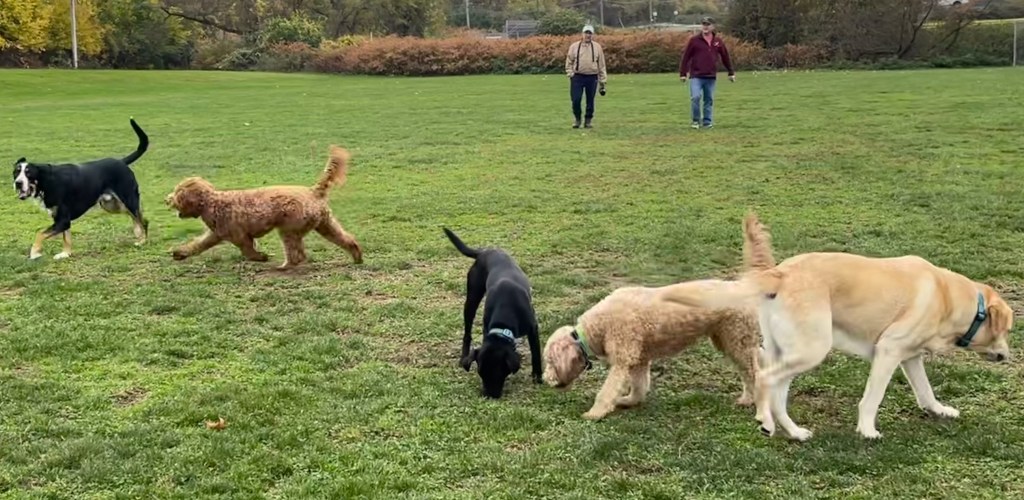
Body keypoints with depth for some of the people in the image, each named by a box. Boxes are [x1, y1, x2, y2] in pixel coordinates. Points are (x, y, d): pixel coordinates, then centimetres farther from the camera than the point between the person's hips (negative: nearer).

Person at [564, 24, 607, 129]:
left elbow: (601, 65, 7)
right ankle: (577, 119, 16)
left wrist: (602, 81, 4)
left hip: (592, 78, 1)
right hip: (577, 77, 0)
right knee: (576, 99, -5)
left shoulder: (597, 47, 6)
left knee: (590, 101, 5)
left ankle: (588, 120, 19)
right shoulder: (574, 46, 5)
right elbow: (569, 62, 9)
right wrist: (570, 74, -5)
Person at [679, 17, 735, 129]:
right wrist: (682, 74, -4)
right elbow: (685, 57, -1)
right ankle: (695, 120, 3)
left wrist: (731, 73, 14)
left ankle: (707, 122, 15)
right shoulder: (694, 40, -1)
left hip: (711, 77, 3)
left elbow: (725, 57, 13)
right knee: (695, 97, -13)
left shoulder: (718, 41, 7)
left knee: (709, 99, 6)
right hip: (696, 76, -3)